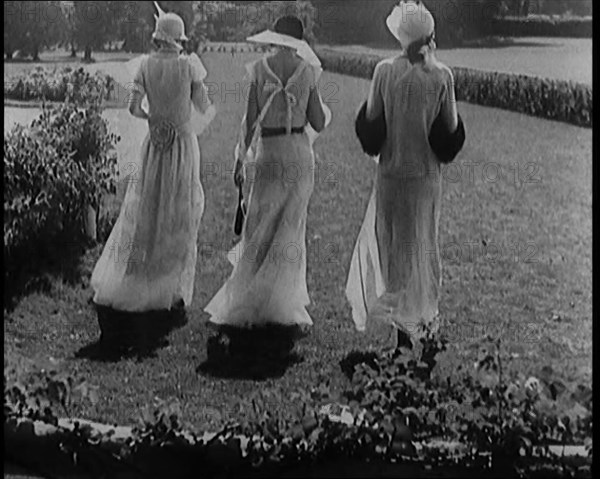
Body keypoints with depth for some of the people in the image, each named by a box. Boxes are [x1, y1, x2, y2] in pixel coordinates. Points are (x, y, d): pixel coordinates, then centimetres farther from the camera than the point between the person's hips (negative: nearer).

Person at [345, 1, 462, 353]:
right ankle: (424, 316, 24)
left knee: (389, 239, 15)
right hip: (428, 173, 0)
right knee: (423, 242, 15)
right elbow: (451, 127, -3)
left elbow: (372, 120, -4)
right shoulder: (442, 75, -11)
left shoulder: (385, 70, -10)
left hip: (392, 171, 0)